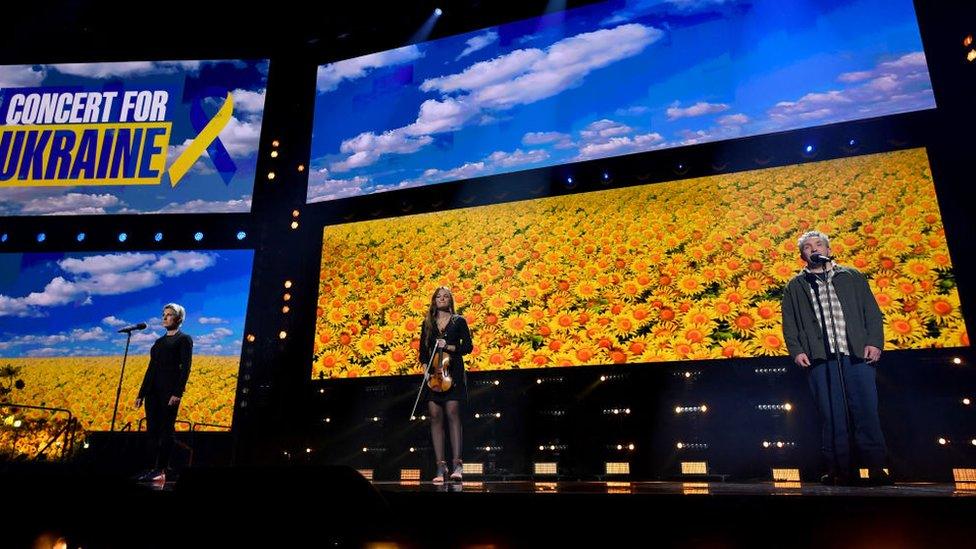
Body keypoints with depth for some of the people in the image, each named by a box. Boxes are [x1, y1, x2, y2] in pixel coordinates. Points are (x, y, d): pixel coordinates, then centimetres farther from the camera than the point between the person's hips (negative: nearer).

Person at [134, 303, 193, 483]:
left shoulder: (184, 339, 0)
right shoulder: (159, 341, 21)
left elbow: (185, 367, -10)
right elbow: (151, 368, 20)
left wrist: (178, 393, -19)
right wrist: (141, 393, 15)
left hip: (170, 388, -7)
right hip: (152, 389, 7)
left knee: (166, 429, -5)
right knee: (152, 429, 6)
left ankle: (161, 470, -1)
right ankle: (160, 466, 13)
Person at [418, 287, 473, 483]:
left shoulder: (459, 321, 8)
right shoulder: (428, 323, 16)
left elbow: (467, 347, 2)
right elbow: (423, 349, 14)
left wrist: (448, 347, -12)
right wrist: (425, 365, -1)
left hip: (453, 372, -3)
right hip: (433, 373, 3)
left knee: (452, 413, -13)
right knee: (435, 416, -4)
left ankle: (456, 464, -13)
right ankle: (440, 466, -1)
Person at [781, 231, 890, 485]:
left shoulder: (852, 277, 18)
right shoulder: (795, 287, 16)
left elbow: (872, 312, 12)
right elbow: (789, 323, 11)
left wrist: (874, 342, -1)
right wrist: (796, 350, -3)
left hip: (858, 354, 1)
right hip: (820, 359, 0)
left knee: (866, 411, -4)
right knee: (831, 416, -2)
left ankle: (876, 467, 3)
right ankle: (839, 469, 3)